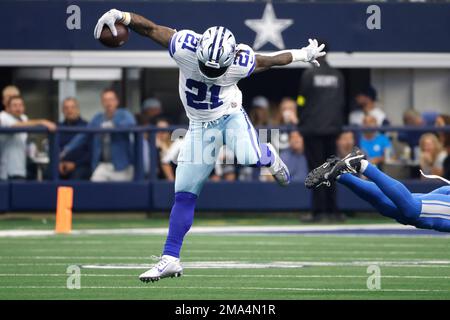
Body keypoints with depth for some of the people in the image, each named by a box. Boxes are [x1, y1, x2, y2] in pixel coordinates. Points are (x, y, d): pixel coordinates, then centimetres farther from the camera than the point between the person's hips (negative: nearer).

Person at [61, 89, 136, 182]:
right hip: (102, 166, 3)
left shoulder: (124, 115, 1)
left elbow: (131, 124, -21)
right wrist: (67, 149, 11)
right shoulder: (97, 119, 15)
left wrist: (113, 125, -32)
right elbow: (83, 136, 17)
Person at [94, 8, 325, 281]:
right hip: (200, 124, 2)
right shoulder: (185, 48, -27)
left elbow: (269, 61, -6)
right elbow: (151, 29, -20)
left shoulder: (239, 62, -26)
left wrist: (304, 55, 10)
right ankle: (170, 258, 2)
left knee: (249, 158, -33)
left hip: (230, 115, -1)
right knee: (185, 194, -3)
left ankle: (269, 157, 7)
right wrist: (121, 16, -36)